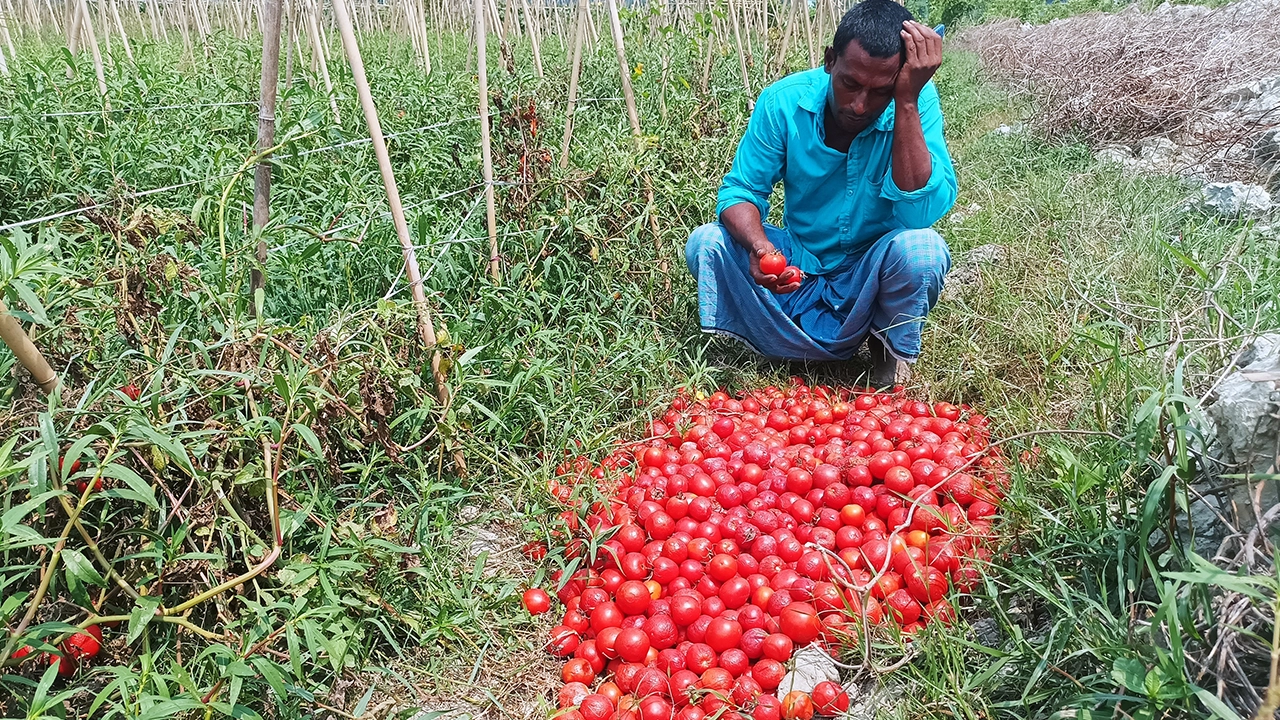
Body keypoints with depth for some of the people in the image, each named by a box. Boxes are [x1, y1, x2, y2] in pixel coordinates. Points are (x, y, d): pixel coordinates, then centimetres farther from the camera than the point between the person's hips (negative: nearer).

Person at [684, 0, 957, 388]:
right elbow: (740, 191, -12)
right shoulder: (784, 101, -16)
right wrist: (759, 247, -34)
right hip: (798, 268, 2)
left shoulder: (917, 101, -20)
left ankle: (894, 350, -1)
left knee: (921, 247, -34)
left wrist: (907, 102, -36)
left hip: (873, 273, -2)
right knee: (705, 244, -19)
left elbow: (921, 212, -31)